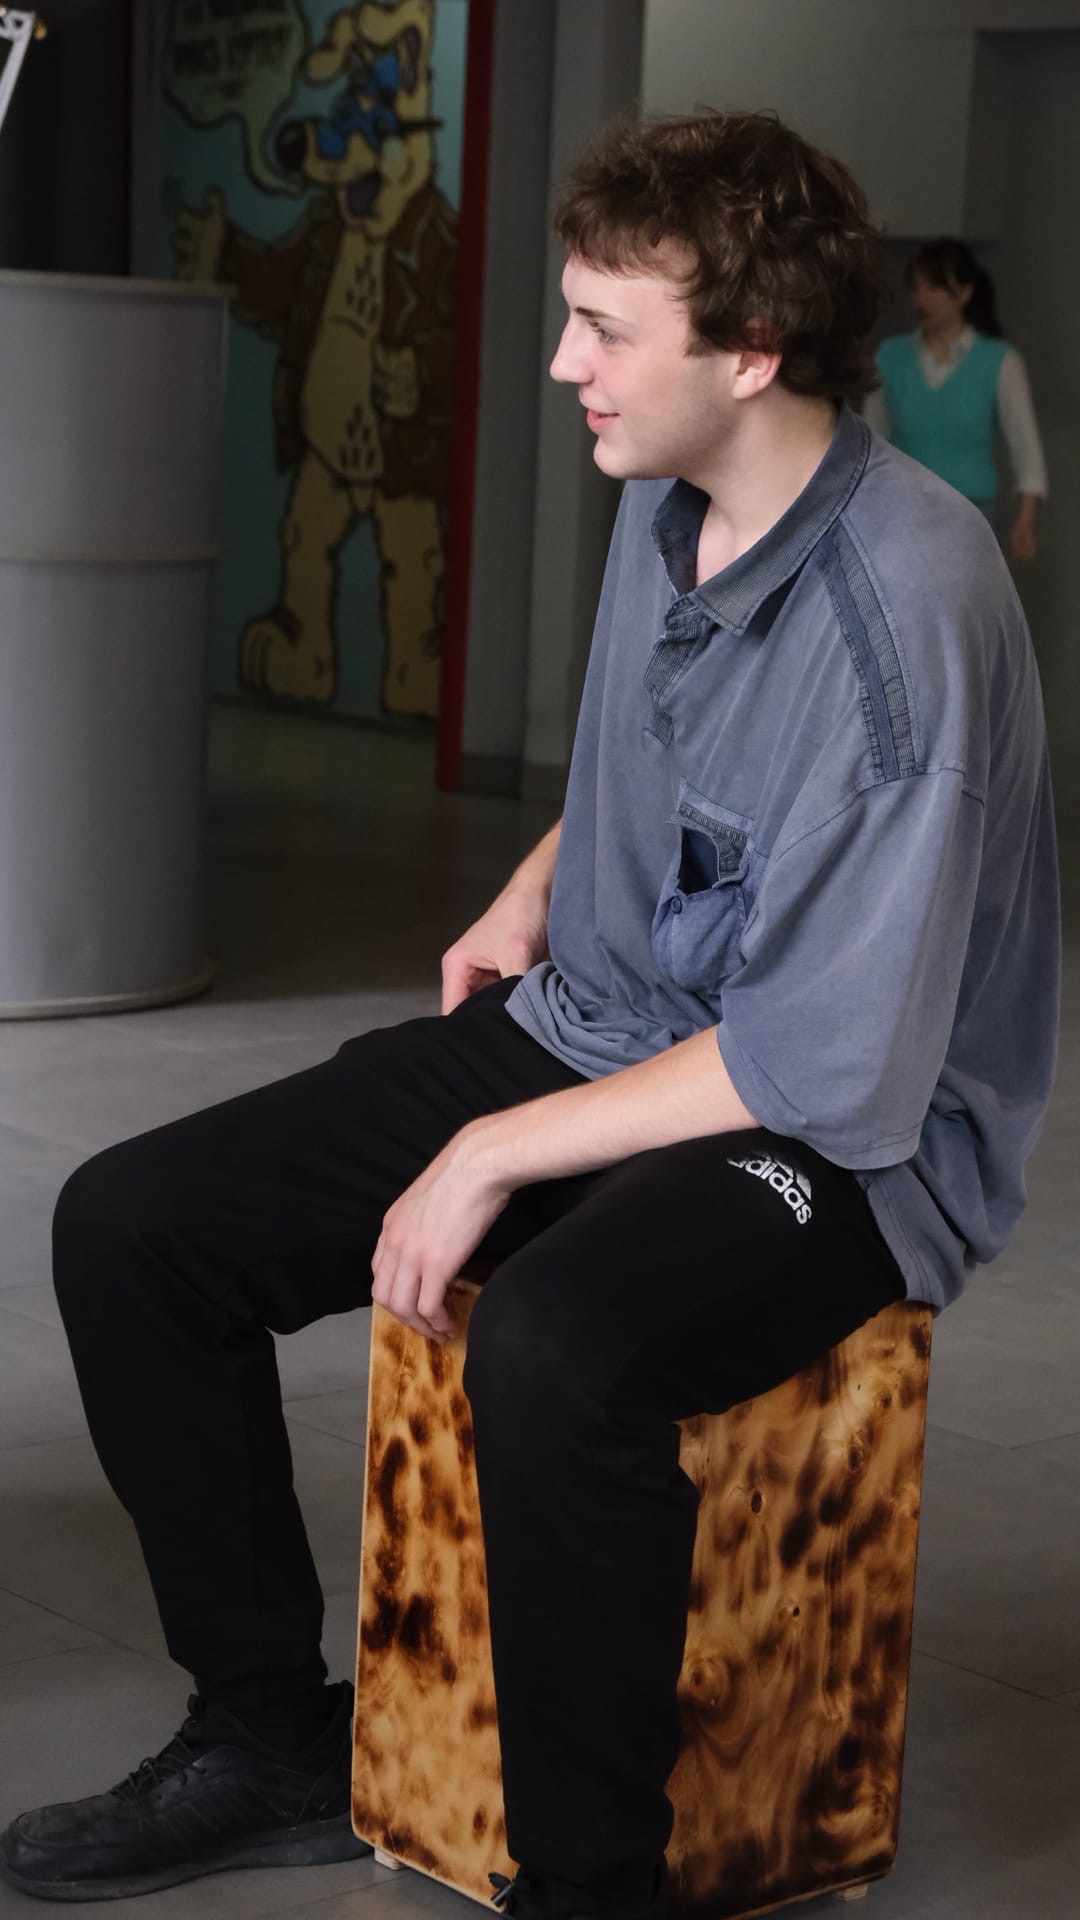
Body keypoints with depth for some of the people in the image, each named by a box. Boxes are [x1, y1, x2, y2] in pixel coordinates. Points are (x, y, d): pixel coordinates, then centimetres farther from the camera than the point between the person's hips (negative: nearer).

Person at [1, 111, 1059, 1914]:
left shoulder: (901, 612, -24)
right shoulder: (663, 502, 3)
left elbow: (838, 1063, -25)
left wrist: (501, 1153, -20)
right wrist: (533, 894, 10)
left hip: (843, 1141, -8)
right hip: (585, 1024, 9)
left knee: (552, 1356, -40)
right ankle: (268, 1740, 13)